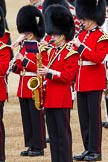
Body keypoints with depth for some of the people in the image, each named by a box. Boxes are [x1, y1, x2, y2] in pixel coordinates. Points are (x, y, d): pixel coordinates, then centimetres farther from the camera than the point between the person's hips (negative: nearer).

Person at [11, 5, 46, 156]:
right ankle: (30, 145, 16)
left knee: (36, 118, -3)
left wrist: (24, 60, -22)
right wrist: (15, 66, -2)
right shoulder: (24, 47, 15)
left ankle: (38, 147, 1)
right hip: (23, 88, 8)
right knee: (26, 118, 10)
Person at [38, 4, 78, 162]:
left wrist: (49, 72, -22)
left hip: (62, 99, -8)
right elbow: (43, 69, 18)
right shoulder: (50, 51, 14)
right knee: (53, 133, 10)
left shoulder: (71, 53, -8)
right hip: (49, 98, 8)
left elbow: (67, 76, -15)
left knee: (63, 133, -5)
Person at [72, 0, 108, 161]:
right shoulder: (82, 34, 13)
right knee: (83, 116, 9)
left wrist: (80, 46, -23)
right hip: (81, 81, 7)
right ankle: (88, 149, 15)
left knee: (94, 116, -4)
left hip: (94, 82, -7)